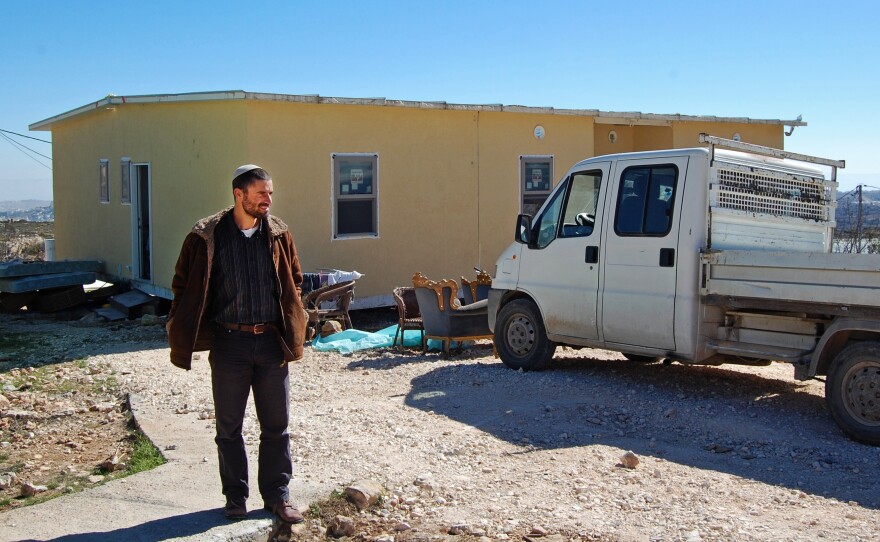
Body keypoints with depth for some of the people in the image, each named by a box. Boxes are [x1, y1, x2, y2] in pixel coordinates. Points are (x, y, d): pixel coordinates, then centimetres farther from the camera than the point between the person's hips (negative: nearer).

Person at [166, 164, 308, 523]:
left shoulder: (278, 234, 4)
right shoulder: (206, 236, -5)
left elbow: (294, 280, 16)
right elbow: (183, 285, 4)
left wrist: (291, 326, 9)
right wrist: (186, 331, 1)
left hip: (272, 341, 2)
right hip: (229, 342, -2)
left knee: (276, 426, 8)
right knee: (229, 427, 9)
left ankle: (277, 496, 21)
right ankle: (235, 496, 24)